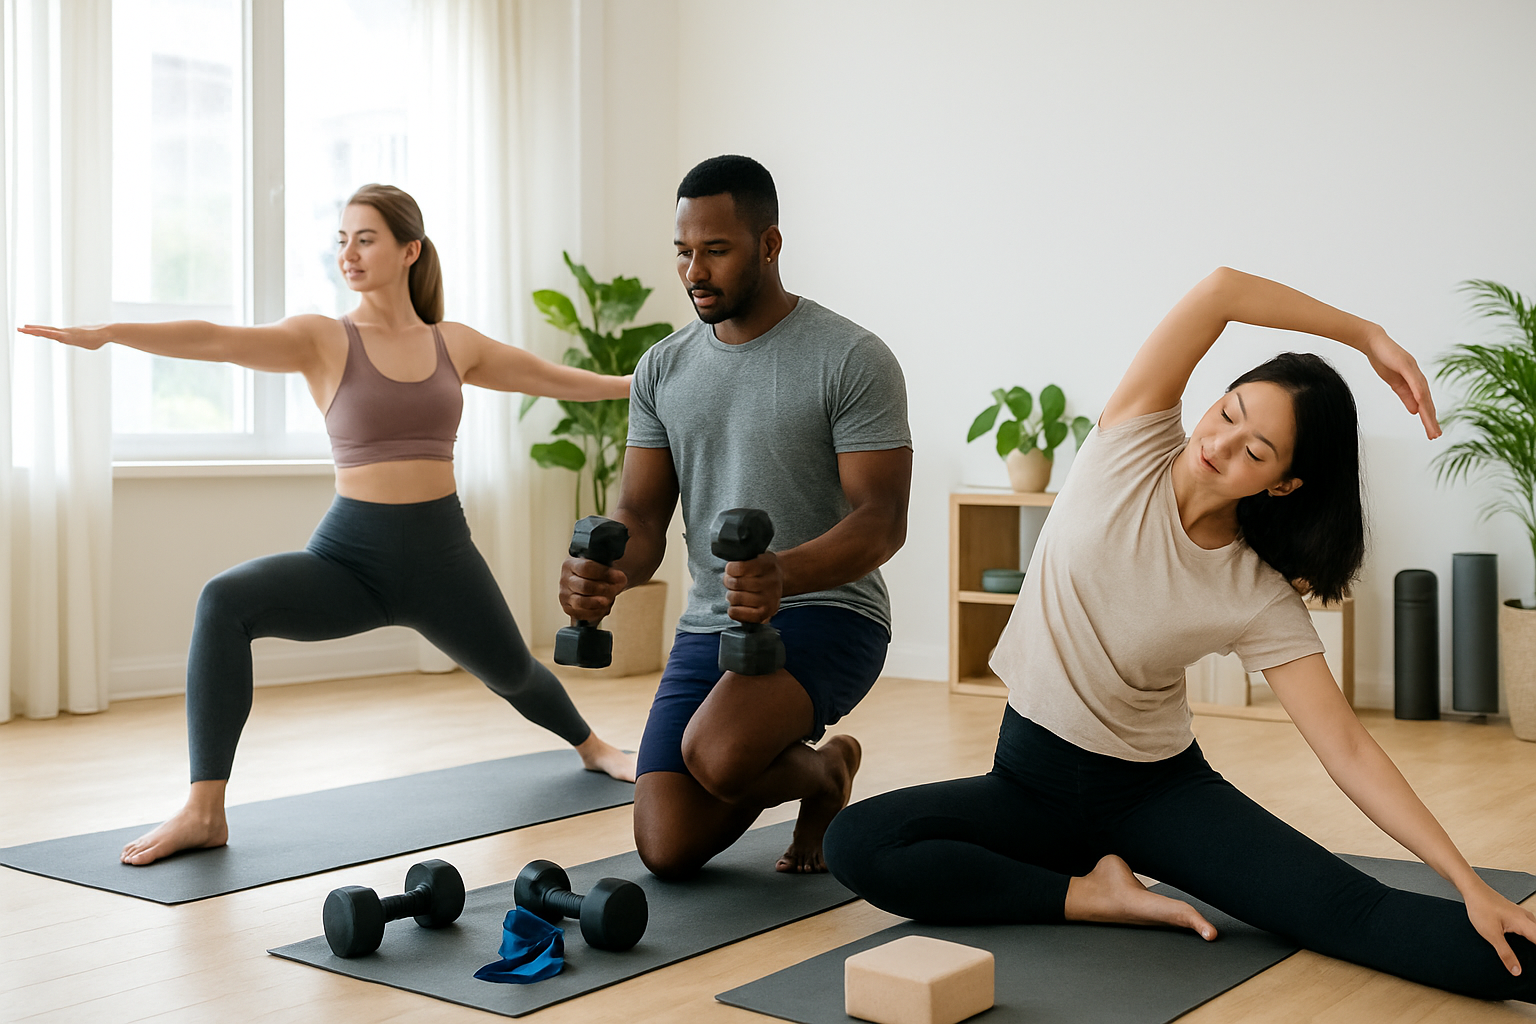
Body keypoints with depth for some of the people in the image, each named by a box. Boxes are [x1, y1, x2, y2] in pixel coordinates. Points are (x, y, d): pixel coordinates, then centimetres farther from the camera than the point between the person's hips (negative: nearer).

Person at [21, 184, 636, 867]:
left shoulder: (454, 345, 4)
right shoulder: (321, 341, -5)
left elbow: (553, 378, 18)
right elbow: (216, 340, -21)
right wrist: (107, 332, -35)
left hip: (441, 554, 2)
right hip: (349, 555, -2)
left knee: (513, 672, 22)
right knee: (224, 601, -30)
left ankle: (589, 745, 60)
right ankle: (204, 811, -23)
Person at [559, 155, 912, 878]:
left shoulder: (852, 359, -10)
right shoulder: (663, 369, 7)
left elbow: (882, 521, -16)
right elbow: (642, 516, 4)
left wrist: (786, 573, -37)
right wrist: (604, 571, -21)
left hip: (825, 611, -5)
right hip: (709, 623, 6)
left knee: (714, 754, -34)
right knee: (668, 851, -6)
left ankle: (824, 773, 3)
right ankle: (802, 763, 26)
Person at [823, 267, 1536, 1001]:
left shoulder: (1260, 601, -13)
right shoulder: (1130, 448, -12)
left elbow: (1347, 750, -14)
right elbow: (1221, 288, -23)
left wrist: (1470, 884, -22)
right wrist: (1366, 335, -15)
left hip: (1158, 790, -2)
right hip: (1032, 779, 2)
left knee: (1350, 910, -27)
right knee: (858, 842, -25)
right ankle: (1093, 895, -15)